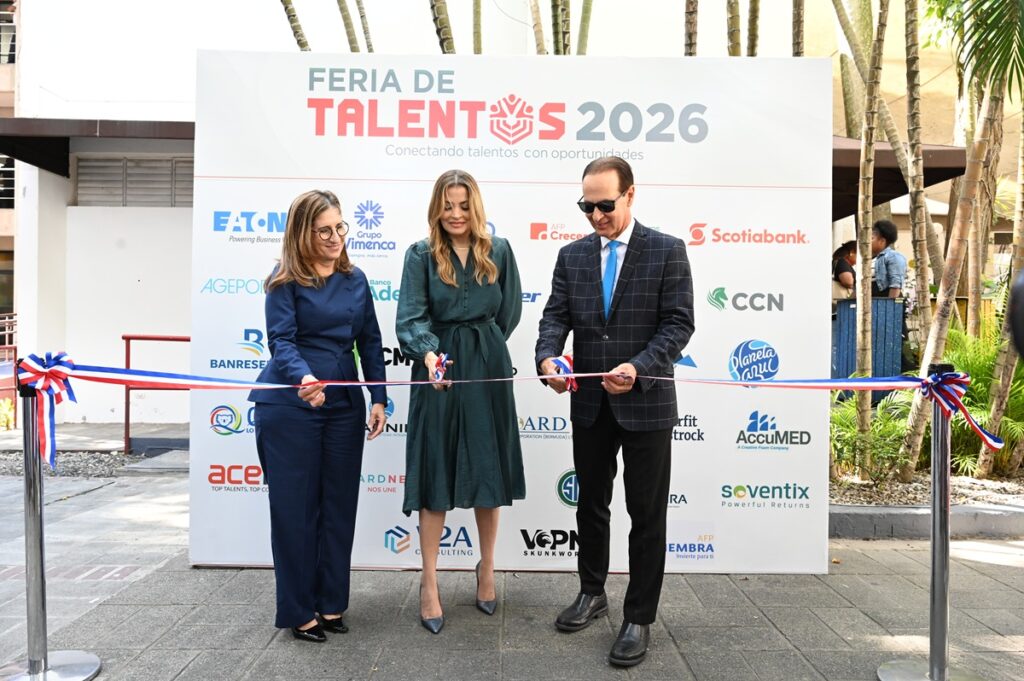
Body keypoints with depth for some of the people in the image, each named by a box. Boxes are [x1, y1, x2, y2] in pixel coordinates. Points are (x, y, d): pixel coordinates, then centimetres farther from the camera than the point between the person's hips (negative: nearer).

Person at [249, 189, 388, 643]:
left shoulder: (355, 279, 9)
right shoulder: (285, 280, -4)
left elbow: (370, 341, 10)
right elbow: (281, 341, -13)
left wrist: (378, 399, 3)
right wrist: (303, 377, -33)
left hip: (343, 405, 5)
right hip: (289, 407, -4)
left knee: (339, 505, 10)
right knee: (295, 507, 4)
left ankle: (332, 604, 25)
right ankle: (299, 611, 19)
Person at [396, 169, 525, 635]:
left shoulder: (498, 251, 3)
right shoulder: (421, 254, -2)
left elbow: (508, 313, 10)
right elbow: (411, 318, -13)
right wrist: (429, 353, -31)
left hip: (489, 370, 2)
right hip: (439, 369, -1)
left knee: (487, 472, 10)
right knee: (436, 474, 3)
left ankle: (487, 570, 29)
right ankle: (429, 582, 15)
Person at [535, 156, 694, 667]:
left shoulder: (667, 250, -4)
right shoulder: (571, 256, 6)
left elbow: (678, 323, -10)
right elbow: (555, 317, 0)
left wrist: (638, 367, -25)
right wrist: (548, 357, -21)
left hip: (646, 402, -3)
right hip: (589, 403, 4)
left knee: (646, 515, 6)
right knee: (591, 504, 18)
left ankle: (639, 618, 21)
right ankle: (592, 592, 38)